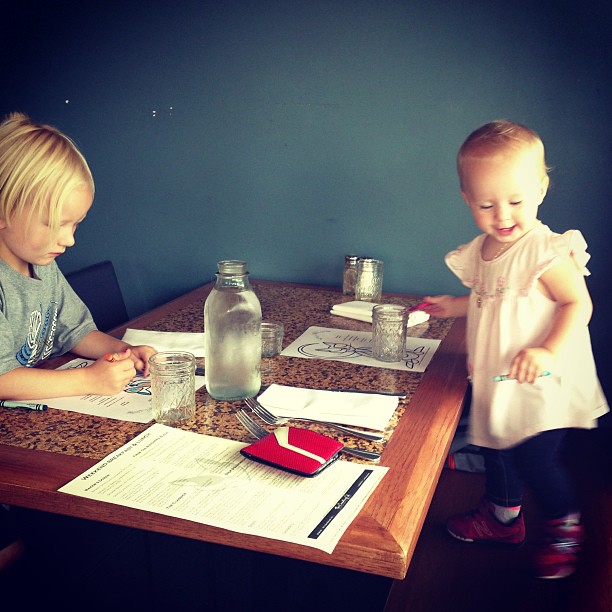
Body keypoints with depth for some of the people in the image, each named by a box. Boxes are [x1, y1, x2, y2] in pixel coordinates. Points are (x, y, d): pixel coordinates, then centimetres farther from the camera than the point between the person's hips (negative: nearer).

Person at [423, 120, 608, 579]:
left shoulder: (546, 252, -21)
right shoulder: (481, 253, 3)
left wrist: (548, 352, -32)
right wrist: (453, 306, 10)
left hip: (539, 384, -7)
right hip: (496, 381, 8)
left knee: (535, 457, -2)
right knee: (496, 449, 19)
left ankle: (565, 525, 27)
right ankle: (502, 516, 42)